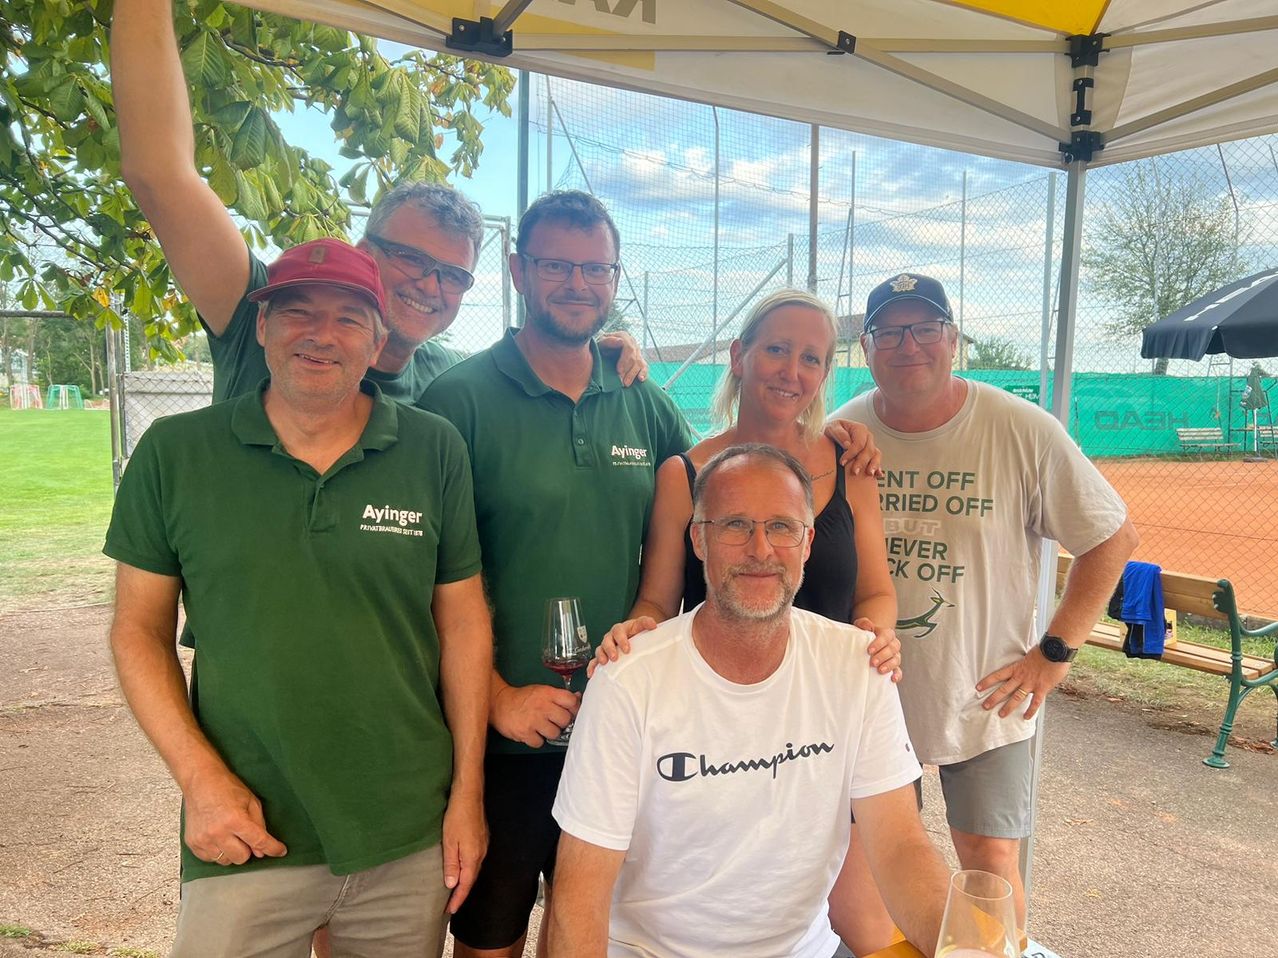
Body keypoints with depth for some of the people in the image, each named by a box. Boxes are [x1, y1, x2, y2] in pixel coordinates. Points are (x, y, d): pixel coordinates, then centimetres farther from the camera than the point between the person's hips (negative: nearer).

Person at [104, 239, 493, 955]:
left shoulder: (435, 452, -4)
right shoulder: (174, 454, -4)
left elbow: (464, 626, 0)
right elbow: (140, 631, 2)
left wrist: (468, 794, 0)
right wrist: (201, 780, -8)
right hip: (244, 839, -1)